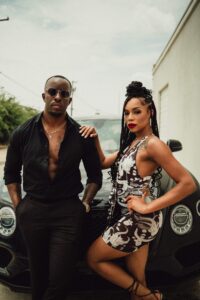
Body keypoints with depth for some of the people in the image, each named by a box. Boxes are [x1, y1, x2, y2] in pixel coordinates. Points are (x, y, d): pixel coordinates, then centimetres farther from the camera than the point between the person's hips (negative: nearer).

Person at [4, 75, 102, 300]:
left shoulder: (81, 136, -1)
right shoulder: (23, 133, 0)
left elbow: (95, 175, 9)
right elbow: (11, 173, 10)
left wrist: (85, 203, -1)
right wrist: (18, 206, 2)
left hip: (69, 211, -1)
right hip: (32, 210, 1)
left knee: (60, 278, 1)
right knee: (38, 273, 17)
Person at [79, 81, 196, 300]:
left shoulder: (152, 144, -17)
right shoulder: (131, 143, 10)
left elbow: (188, 183, -21)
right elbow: (103, 163, 17)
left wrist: (148, 207, -20)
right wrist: (95, 139, 0)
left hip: (139, 221, -8)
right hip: (132, 219, 8)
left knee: (93, 258, 7)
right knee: (136, 279, 17)